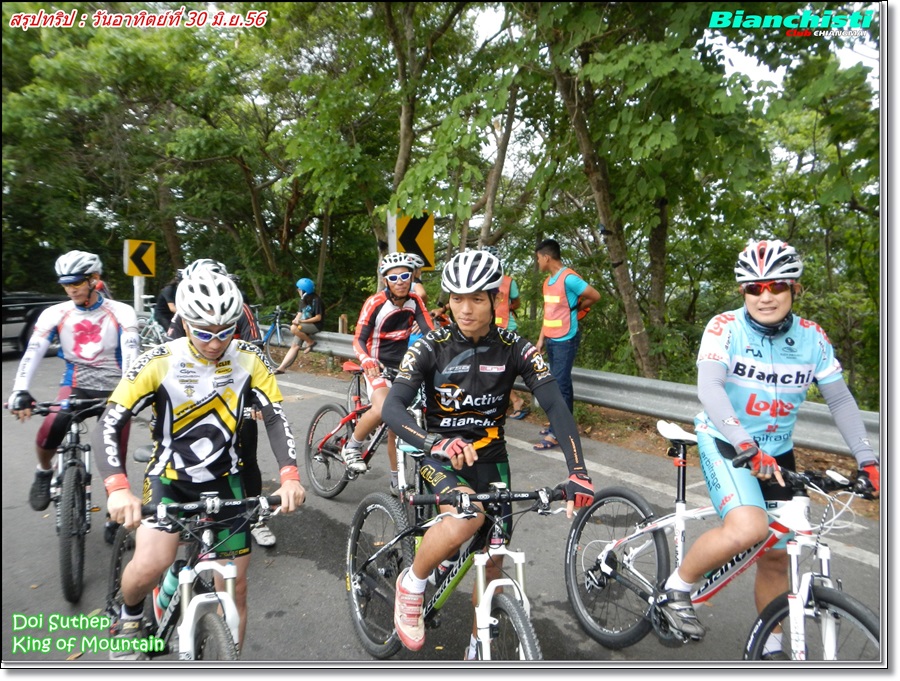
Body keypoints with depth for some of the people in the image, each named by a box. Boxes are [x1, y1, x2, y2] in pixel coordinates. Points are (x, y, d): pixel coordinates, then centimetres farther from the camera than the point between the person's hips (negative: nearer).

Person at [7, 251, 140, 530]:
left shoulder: (121, 312, -7)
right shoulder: (55, 314, -1)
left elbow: (131, 352, -20)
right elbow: (32, 353, -12)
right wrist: (20, 392, -27)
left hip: (114, 387, -1)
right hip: (75, 385, 2)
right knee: (50, 431, -25)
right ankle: (44, 472, 11)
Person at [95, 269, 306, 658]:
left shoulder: (248, 359, -13)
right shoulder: (160, 362, -18)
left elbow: (275, 418, -12)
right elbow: (109, 426, -20)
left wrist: (290, 476, -28)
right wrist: (118, 488, -37)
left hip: (225, 479, 2)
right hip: (170, 477, -2)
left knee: (236, 585, 4)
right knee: (151, 564, -24)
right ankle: (129, 616, 12)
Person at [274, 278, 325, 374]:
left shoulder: (316, 300, -12)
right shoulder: (303, 300, 12)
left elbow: (318, 317, -15)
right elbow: (300, 313, 11)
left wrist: (302, 321, -19)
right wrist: (296, 320, -12)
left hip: (315, 325, -7)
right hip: (304, 326, 7)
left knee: (293, 328, -30)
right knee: (295, 346, -7)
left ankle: (310, 342, -11)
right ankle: (281, 368, -11)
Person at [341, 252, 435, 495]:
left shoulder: (415, 302, -4)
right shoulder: (375, 303, -17)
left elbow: (430, 332, -10)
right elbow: (359, 340, -16)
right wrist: (368, 362, -36)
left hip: (401, 368, 5)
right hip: (378, 367, -5)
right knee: (382, 409, -32)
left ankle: (396, 480, 24)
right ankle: (351, 447, -6)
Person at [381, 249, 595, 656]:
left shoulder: (514, 349, -10)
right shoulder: (431, 347, -15)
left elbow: (556, 406, -18)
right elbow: (392, 408, -25)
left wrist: (577, 472, -32)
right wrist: (437, 442, -45)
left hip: (490, 460, 3)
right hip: (441, 458, -2)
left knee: (491, 563, 6)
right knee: (468, 516, -34)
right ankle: (412, 584, -5)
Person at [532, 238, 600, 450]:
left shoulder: (568, 278, -15)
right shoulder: (548, 281, 12)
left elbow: (594, 296, -12)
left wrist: (574, 309, 2)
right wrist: (541, 338, 13)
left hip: (566, 340, -9)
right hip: (552, 340, 9)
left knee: (560, 385, -6)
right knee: (559, 383, 14)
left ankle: (557, 434, -2)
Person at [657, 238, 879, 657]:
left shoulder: (812, 338, -3)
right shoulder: (725, 327, -16)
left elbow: (840, 400, 2)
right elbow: (709, 388, -29)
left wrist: (867, 460, -7)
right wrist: (746, 447, -40)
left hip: (776, 452, 5)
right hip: (725, 443, -5)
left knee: (775, 556, 11)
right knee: (748, 528, -30)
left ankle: (770, 646, 33)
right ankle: (676, 589, -6)